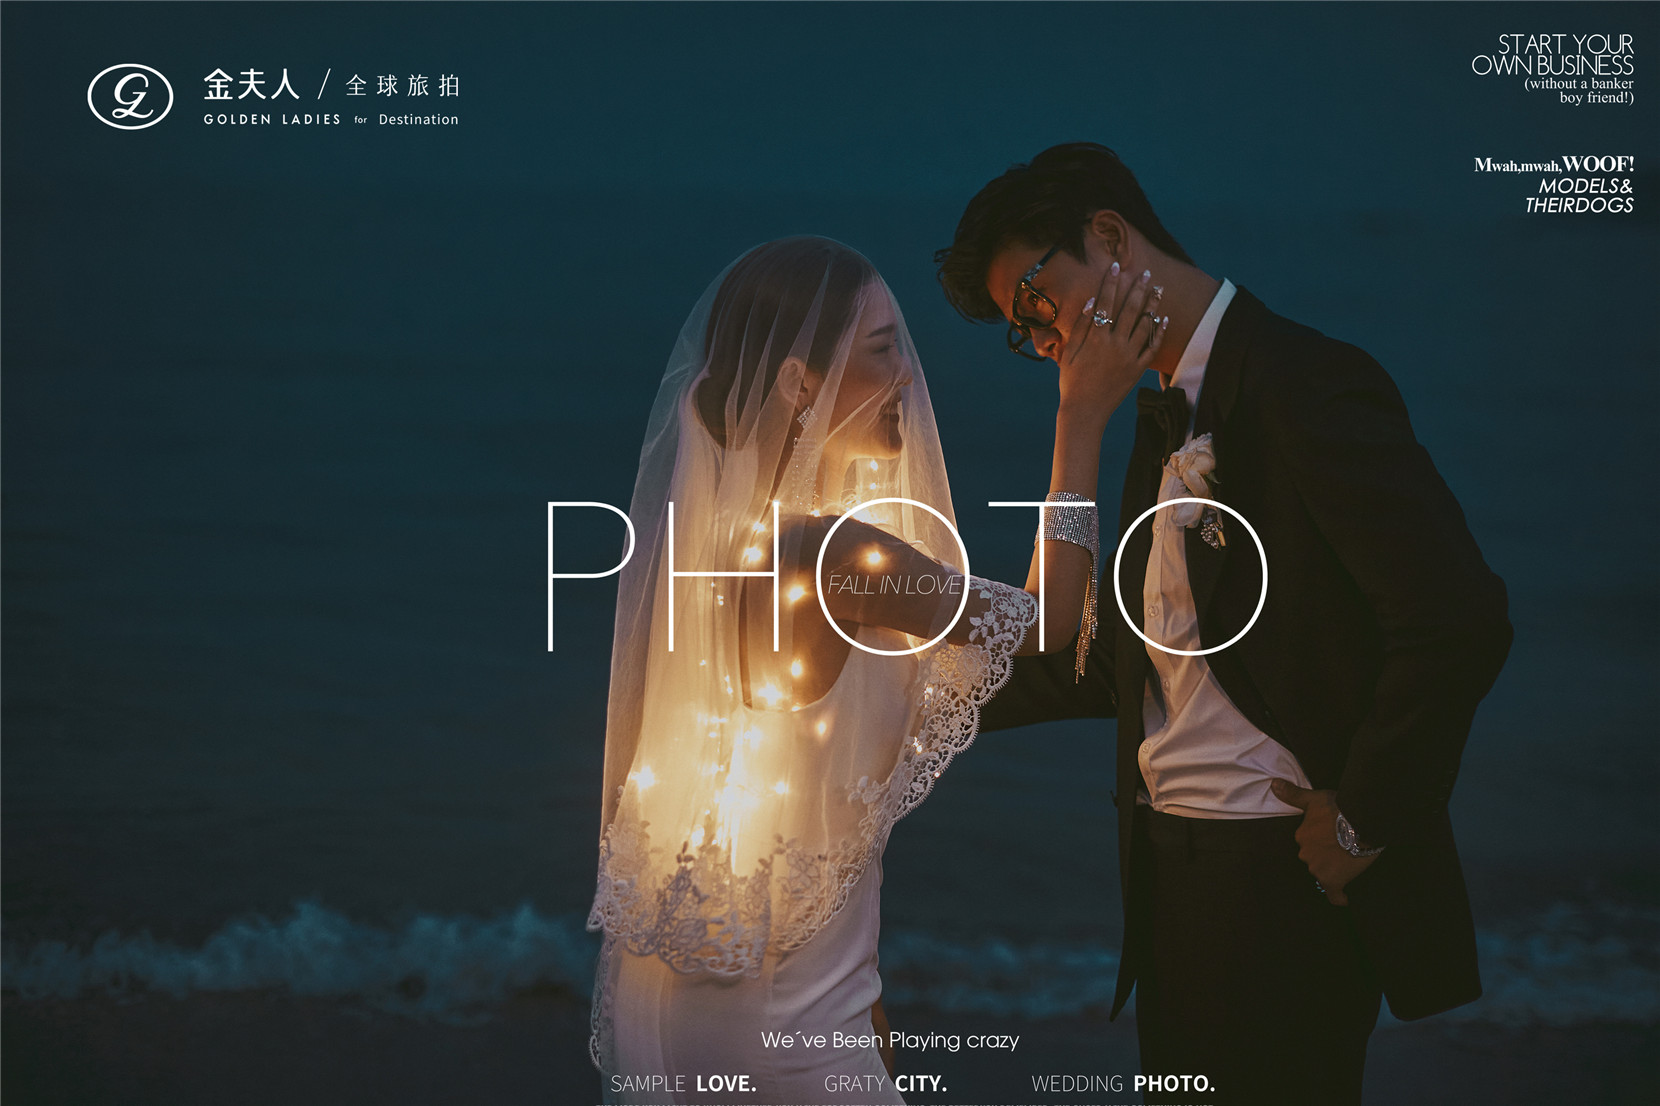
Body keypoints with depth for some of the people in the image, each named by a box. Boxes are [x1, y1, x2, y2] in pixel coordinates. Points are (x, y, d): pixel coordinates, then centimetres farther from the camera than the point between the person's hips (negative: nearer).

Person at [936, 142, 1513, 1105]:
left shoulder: (1306, 385, -14)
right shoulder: (1166, 419, 15)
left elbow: (1458, 620, -23)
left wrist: (1363, 826, -16)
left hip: (1288, 882, -9)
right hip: (1171, 873, 9)